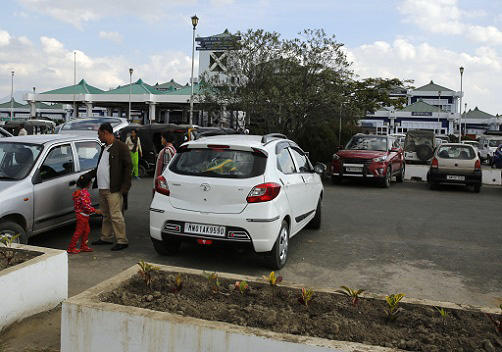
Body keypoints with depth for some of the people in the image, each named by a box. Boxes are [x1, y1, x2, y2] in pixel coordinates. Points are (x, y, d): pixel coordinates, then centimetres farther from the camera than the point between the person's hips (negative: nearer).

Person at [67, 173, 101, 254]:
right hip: (82, 215, -10)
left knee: (86, 230, 17)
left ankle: (83, 246, 25)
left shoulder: (78, 191, 9)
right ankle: (71, 248, 5)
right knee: (79, 231, -2)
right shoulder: (84, 193, -22)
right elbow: (86, 205, -28)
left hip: (81, 214, 10)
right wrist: (95, 211, -21)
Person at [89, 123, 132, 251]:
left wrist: (125, 186, -16)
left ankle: (122, 241, 0)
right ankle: (106, 238, 27)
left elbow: (128, 166, -12)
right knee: (106, 215, 16)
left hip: (113, 190, -9)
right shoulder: (105, 148, 19)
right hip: (102, 188, 9)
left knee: (116, 215, -7)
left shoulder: (121, 146, -8)